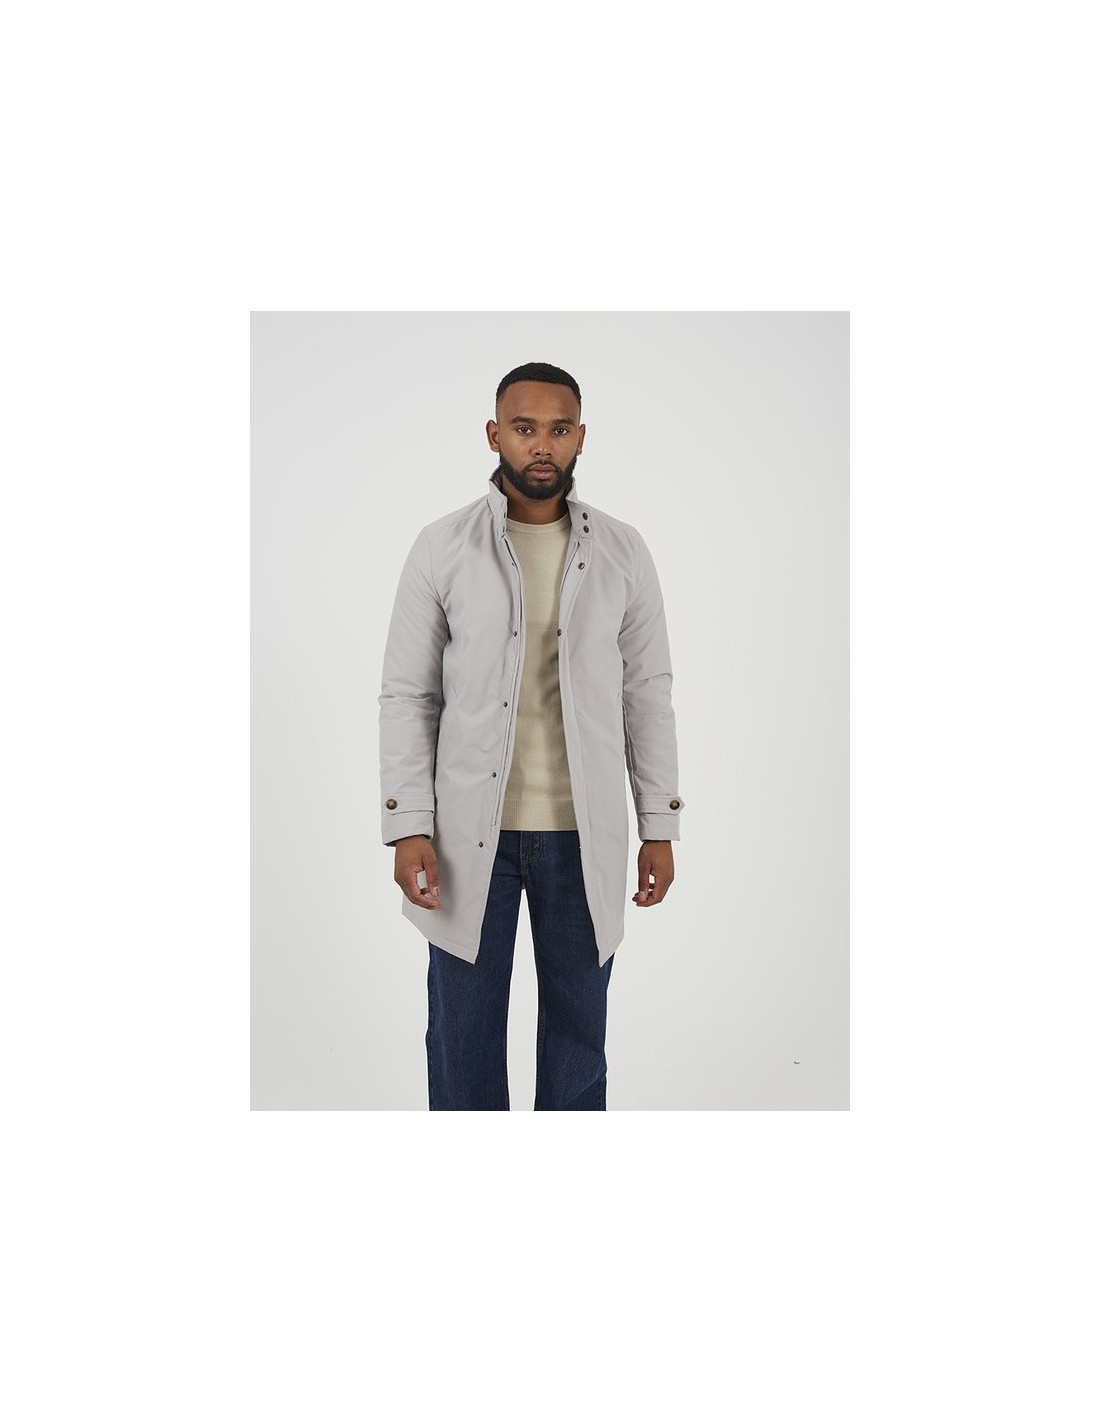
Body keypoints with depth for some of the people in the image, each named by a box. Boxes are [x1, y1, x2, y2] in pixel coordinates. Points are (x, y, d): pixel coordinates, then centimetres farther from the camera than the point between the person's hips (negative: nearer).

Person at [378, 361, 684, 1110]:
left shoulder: (623, 551, 2)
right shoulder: (442, 547, -1)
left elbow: (648, 692, 5)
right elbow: (408, 694, 0)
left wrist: (660, 827, 3)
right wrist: (408, 828, -7)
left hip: (583, 832, 1)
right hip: (470, 830, -1)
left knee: (578, 1024, 12)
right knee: (464, 1029, 10)